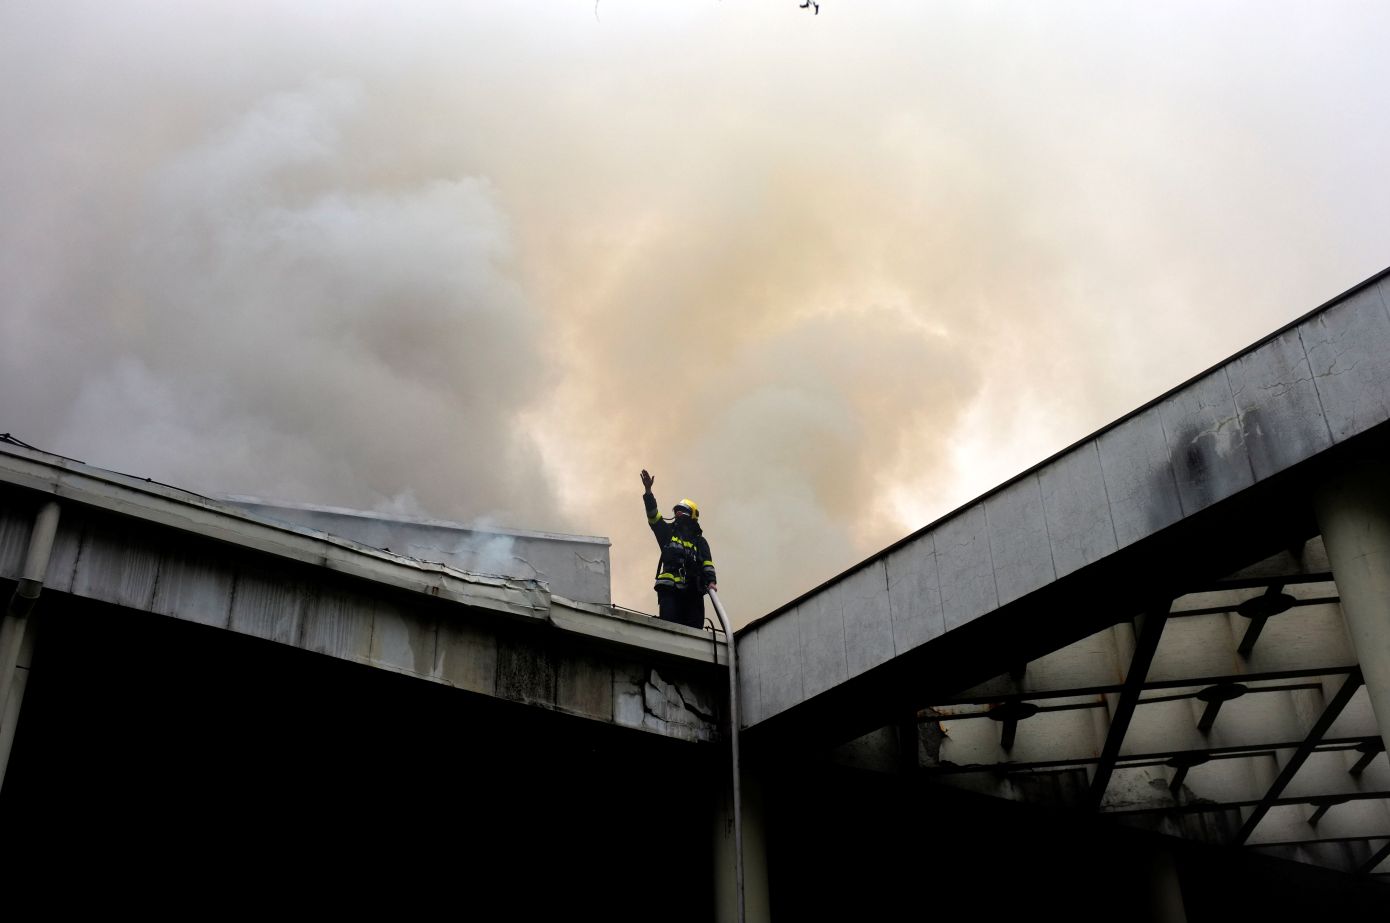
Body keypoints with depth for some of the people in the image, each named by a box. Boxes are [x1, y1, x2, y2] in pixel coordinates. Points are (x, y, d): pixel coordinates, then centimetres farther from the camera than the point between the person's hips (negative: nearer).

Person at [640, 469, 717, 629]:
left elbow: (707, 564, 8)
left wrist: (710, 581, -11)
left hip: (693, 591, 1)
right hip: (670, 589, -1)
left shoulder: (700, 542, 20)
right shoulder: (668, 532, 21)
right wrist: (648, 491, -3)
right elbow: (653, 515, 8)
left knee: (695, 628, -7)